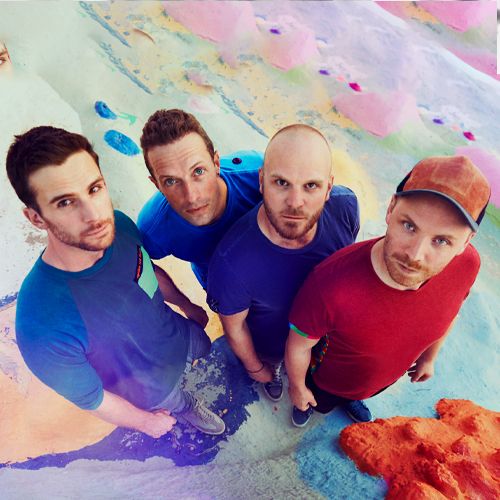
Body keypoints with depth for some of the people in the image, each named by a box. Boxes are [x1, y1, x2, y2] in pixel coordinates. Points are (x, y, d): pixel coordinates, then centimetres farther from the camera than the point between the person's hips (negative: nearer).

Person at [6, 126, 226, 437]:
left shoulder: (119, 224, -28)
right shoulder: (44, 327, -44)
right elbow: (88, 397, -25)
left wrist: (186, 304, 11)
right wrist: (147, 422, -7)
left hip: (181, 333, 3)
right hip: (153, 388, -3)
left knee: (206, 349, 35)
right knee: (179, 403, 31)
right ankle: (187, 407, 66)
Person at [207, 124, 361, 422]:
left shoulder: (345, 206, -34)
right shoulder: (232, 261, -46)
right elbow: (234, 326, -23)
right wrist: (255, 368, -3)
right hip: (271, 344, -3)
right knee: (271, 364, 35)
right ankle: (274, 370, 71)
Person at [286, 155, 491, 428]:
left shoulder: (466, 265, -32)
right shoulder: (330, 285, -49)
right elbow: (298, 346, -26)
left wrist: (429, 357, 12)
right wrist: (298, 387, -6)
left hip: (387, 379, 4)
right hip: (328, 381, -3)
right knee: (320, 404, 34)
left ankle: (351, 401, 75)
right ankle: (310, 402, 70)